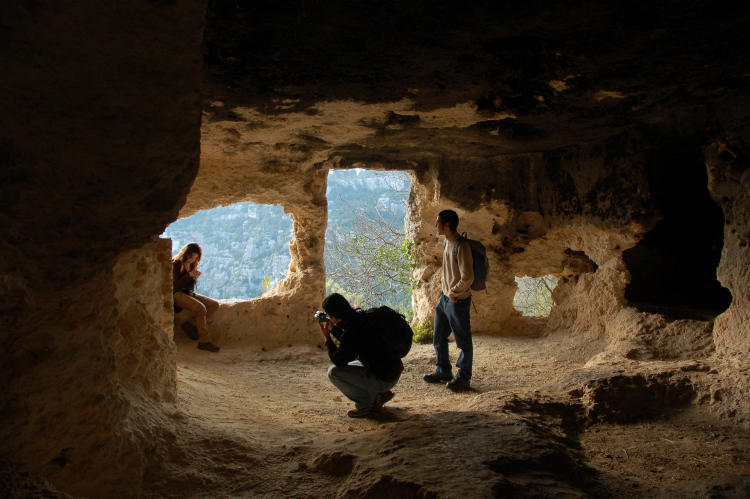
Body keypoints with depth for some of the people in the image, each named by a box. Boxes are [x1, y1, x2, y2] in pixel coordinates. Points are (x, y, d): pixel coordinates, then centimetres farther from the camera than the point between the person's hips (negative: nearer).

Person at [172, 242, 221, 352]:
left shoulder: (192, 264, 13)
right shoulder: (176, 263, -8)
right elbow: (175, 285, -15)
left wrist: (194, 277, -6)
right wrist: (190, 275, -21)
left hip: (190, 293, 8)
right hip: (178, 294, -8)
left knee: (214, 305, -7)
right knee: (201, 308, -31)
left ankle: (191, 324, -8)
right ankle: (204, 341, -29)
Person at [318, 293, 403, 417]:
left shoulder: (352, 332, -25)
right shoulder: (361, 316, 3)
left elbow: (338, 360, -8)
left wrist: (327, 338, 3)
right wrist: (333, 328, 16)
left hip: (383, 379, -10)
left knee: (334, 372, -11)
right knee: (345, 367, 25)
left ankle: (368, 403, -1)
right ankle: (381, 393, 18)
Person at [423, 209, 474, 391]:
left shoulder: (461, 246, -21)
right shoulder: (447, 243, 8)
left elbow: (467, 278, -25)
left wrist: (454, 293, -13)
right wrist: (447, 292, 12)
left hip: (458, 301, -10)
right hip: (445, 298, 10)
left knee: (463, 341, 5)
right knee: (438, 337, 18)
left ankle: (463, 378, 16)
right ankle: (443, 371, 33)